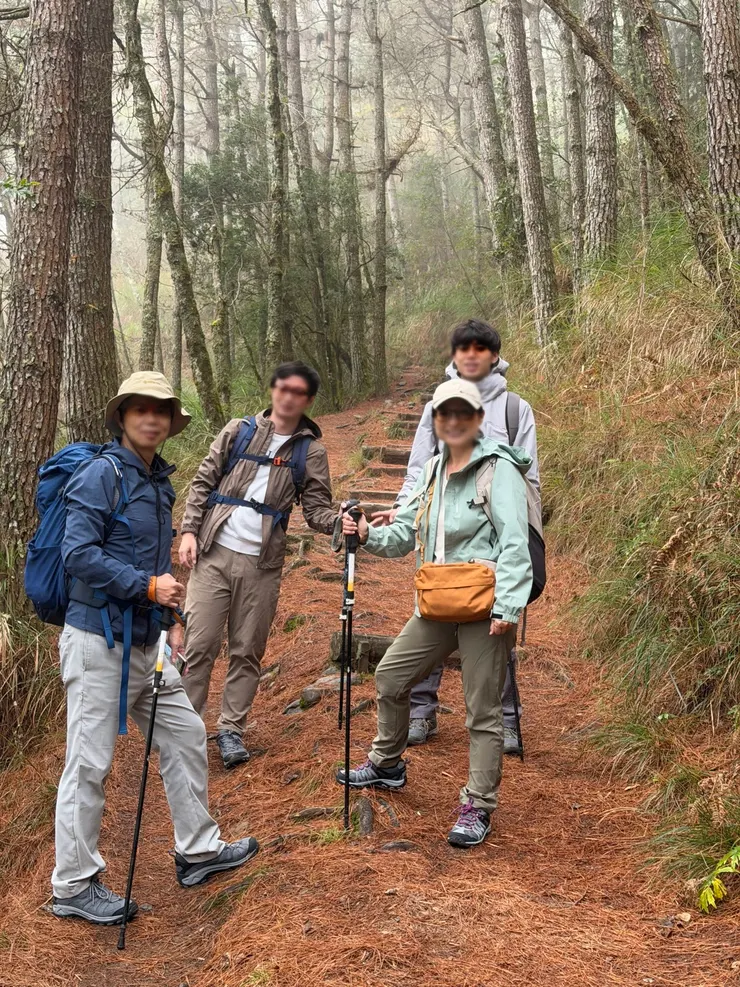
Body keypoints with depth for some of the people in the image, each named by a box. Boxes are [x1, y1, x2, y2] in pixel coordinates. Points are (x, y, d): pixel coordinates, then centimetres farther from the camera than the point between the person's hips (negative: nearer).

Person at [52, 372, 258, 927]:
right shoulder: (102, 473, -14)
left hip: (145, 641, 9)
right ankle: (74, 886, 16)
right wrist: (148, 586, -21)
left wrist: (170, 619, 18)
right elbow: (79, 554, -21)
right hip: (99, 638, -9)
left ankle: (198, 850, 30)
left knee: (186, 736, 14)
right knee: (91, 762, 0)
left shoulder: (158, 481, 12)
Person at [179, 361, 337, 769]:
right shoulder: (238, 431, 6)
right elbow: (203, 482, 8)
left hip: (261, 563, 0)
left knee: (248, 651, 7)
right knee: (200, 645, 0)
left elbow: (316, 508, 2)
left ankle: (231, 730, 19)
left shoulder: (311, 451, 6)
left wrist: (339, 522, -19)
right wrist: (189, 530, -3)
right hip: (214, 552, 0)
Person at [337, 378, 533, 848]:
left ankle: (478, 808, 17)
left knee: (483, 711, 2)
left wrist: (507, 608, -24)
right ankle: (387, 765, 38)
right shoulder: (434, 471, 12)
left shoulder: (499, 469, -11)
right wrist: (368, 535, -4)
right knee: (390, 675, 15)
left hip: (485, 609, -8)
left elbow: (515, 545, -17)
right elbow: (405, 535, 14)